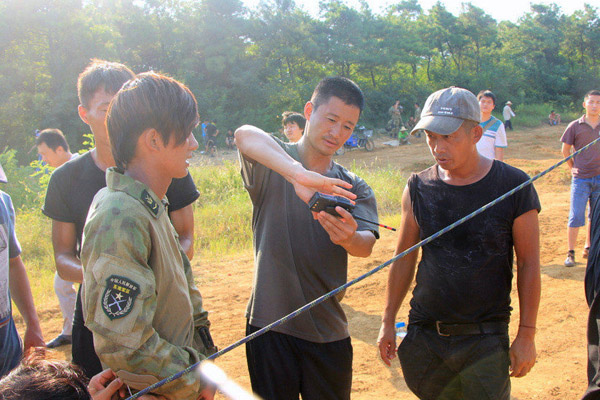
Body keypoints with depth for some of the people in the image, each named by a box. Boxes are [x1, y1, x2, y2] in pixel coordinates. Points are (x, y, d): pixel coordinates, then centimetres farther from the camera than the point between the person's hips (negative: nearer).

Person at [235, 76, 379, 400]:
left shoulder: (354, 189, 7)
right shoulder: (271, 164, -3)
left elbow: (367, 245, -11)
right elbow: (245, 135, -28)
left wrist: (349, 239, -36)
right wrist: (298, 174, -45)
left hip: (329, 332, 3)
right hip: (270, 325, -3)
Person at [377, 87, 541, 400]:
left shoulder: (514, 186, -8)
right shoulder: (418, 188, -1)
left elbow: (528, 263, -3)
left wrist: (526, 335, -3)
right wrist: (388, 321, 10)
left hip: (486, 339, -2)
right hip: (424, 335, 3)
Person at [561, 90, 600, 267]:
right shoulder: (575, 126, -1)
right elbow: (565, 149, 9)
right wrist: (573, 167, 8)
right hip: (580, 178, -2)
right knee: (576, 216, -5)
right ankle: (570, 253, 2)